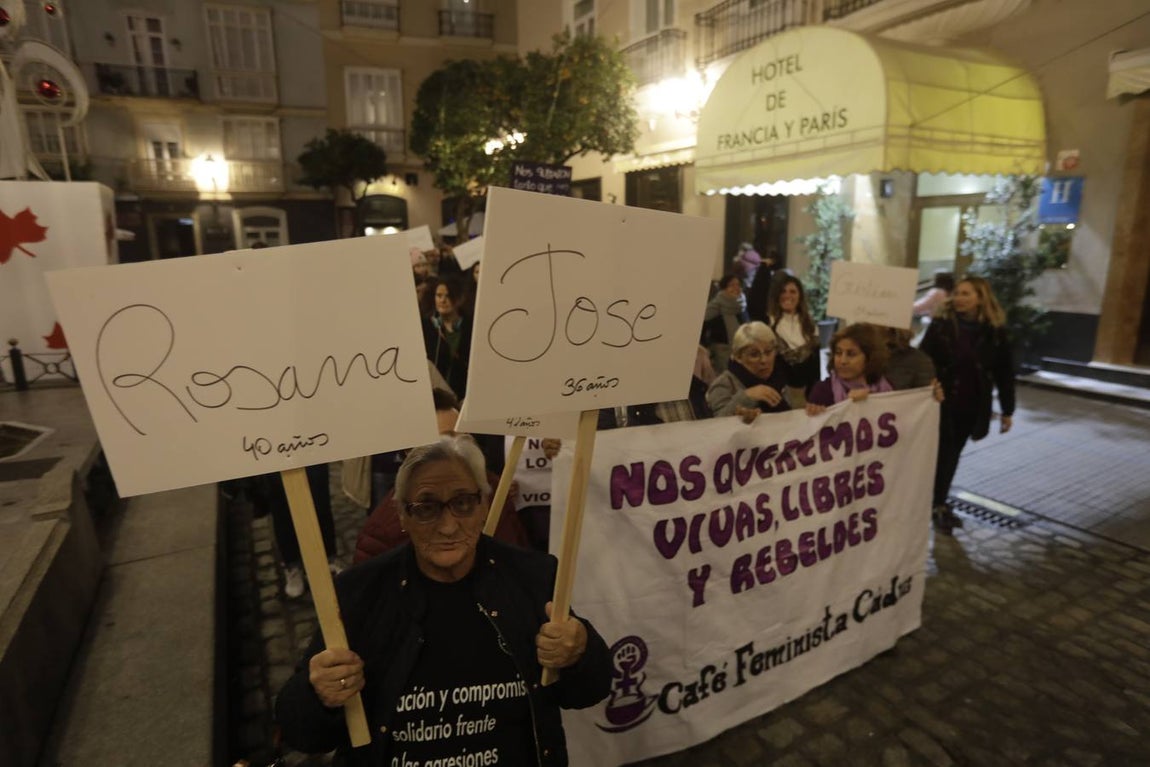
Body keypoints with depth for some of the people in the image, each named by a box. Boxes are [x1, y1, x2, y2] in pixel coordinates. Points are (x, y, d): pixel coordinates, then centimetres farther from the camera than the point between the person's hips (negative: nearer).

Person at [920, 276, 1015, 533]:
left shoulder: (995, 332, -1)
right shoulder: (941, 325, -8)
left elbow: (1005, 373, 4)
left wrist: (1007, 410, 6)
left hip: (971, 407, 3)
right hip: (940, 402, -2)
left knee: (952, 455, 13)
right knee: (939, 454, 3)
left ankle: (939, 504, 26)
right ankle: (936, 505, 18)